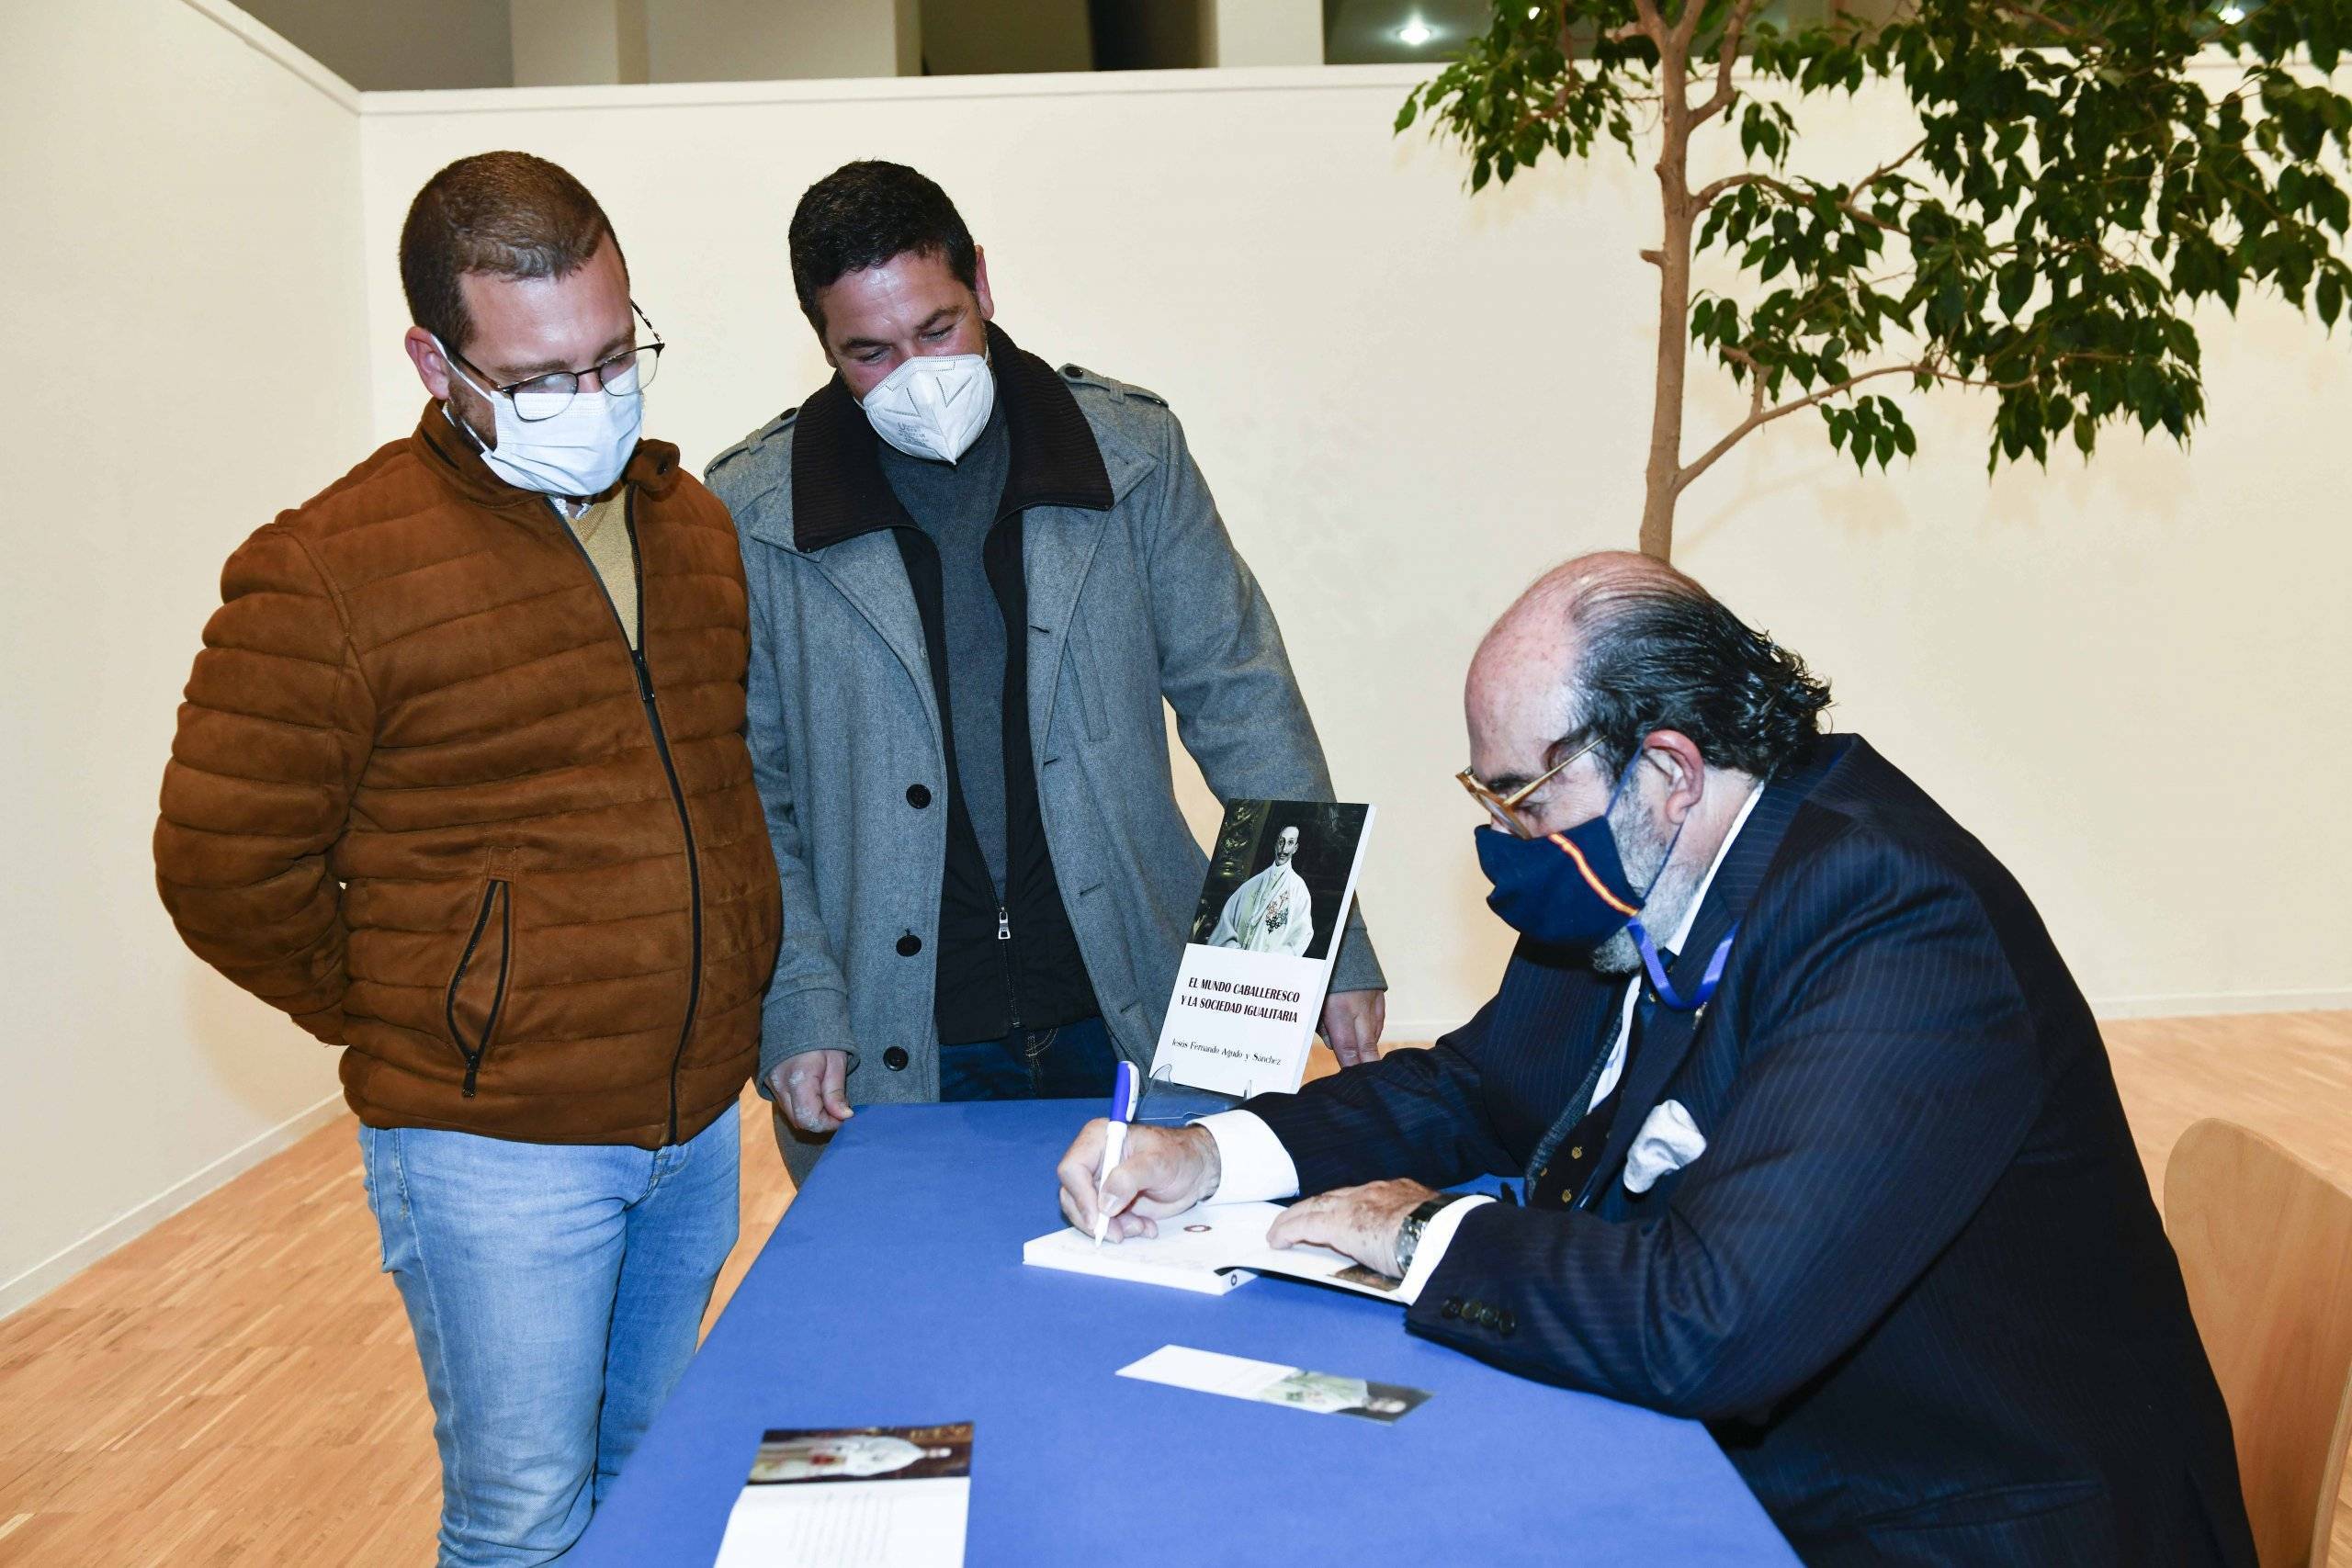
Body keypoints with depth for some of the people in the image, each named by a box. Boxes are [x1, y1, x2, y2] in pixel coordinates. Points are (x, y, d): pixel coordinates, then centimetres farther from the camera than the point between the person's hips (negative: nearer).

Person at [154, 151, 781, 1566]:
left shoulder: (696, 525, 6)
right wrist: (411, 1019, -2)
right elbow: (225, 869, -10)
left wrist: (735, 994, 11)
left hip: (699, 1117, 6)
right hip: (497, 1150, -5)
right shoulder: (328, 572, -14)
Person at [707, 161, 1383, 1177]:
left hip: (1130, 1020, 1)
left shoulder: (1133, 451, 0)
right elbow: (743, 798, 0)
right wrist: (797, 1010, -9)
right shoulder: (752, 514, -4)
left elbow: (1239, 698, 2)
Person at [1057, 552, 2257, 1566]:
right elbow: (1480, 1086, 12)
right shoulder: (1647, 884, -1)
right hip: (1731, 1459, 7)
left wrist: (1429, 1235, -18)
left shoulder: (1899, 931, -27)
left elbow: (1715, 1326, -34)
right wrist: (1212, 1156, -2)